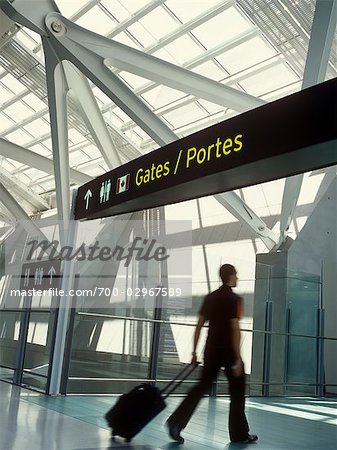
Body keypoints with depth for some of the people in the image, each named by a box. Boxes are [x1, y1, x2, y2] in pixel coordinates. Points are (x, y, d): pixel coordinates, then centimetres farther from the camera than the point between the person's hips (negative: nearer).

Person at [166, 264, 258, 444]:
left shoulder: (210, 297, 7)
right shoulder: (234, 299, -10)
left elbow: (199, 325, 6)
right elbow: (235, 329, -17)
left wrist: (194, 352, 11)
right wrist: (238, 359, -16)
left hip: (211, 350, 5)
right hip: (229, 350, -5)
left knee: (202, 386, 10)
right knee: (237, 390, 10)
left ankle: (176, 421, -2)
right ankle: (239, 434, 20)